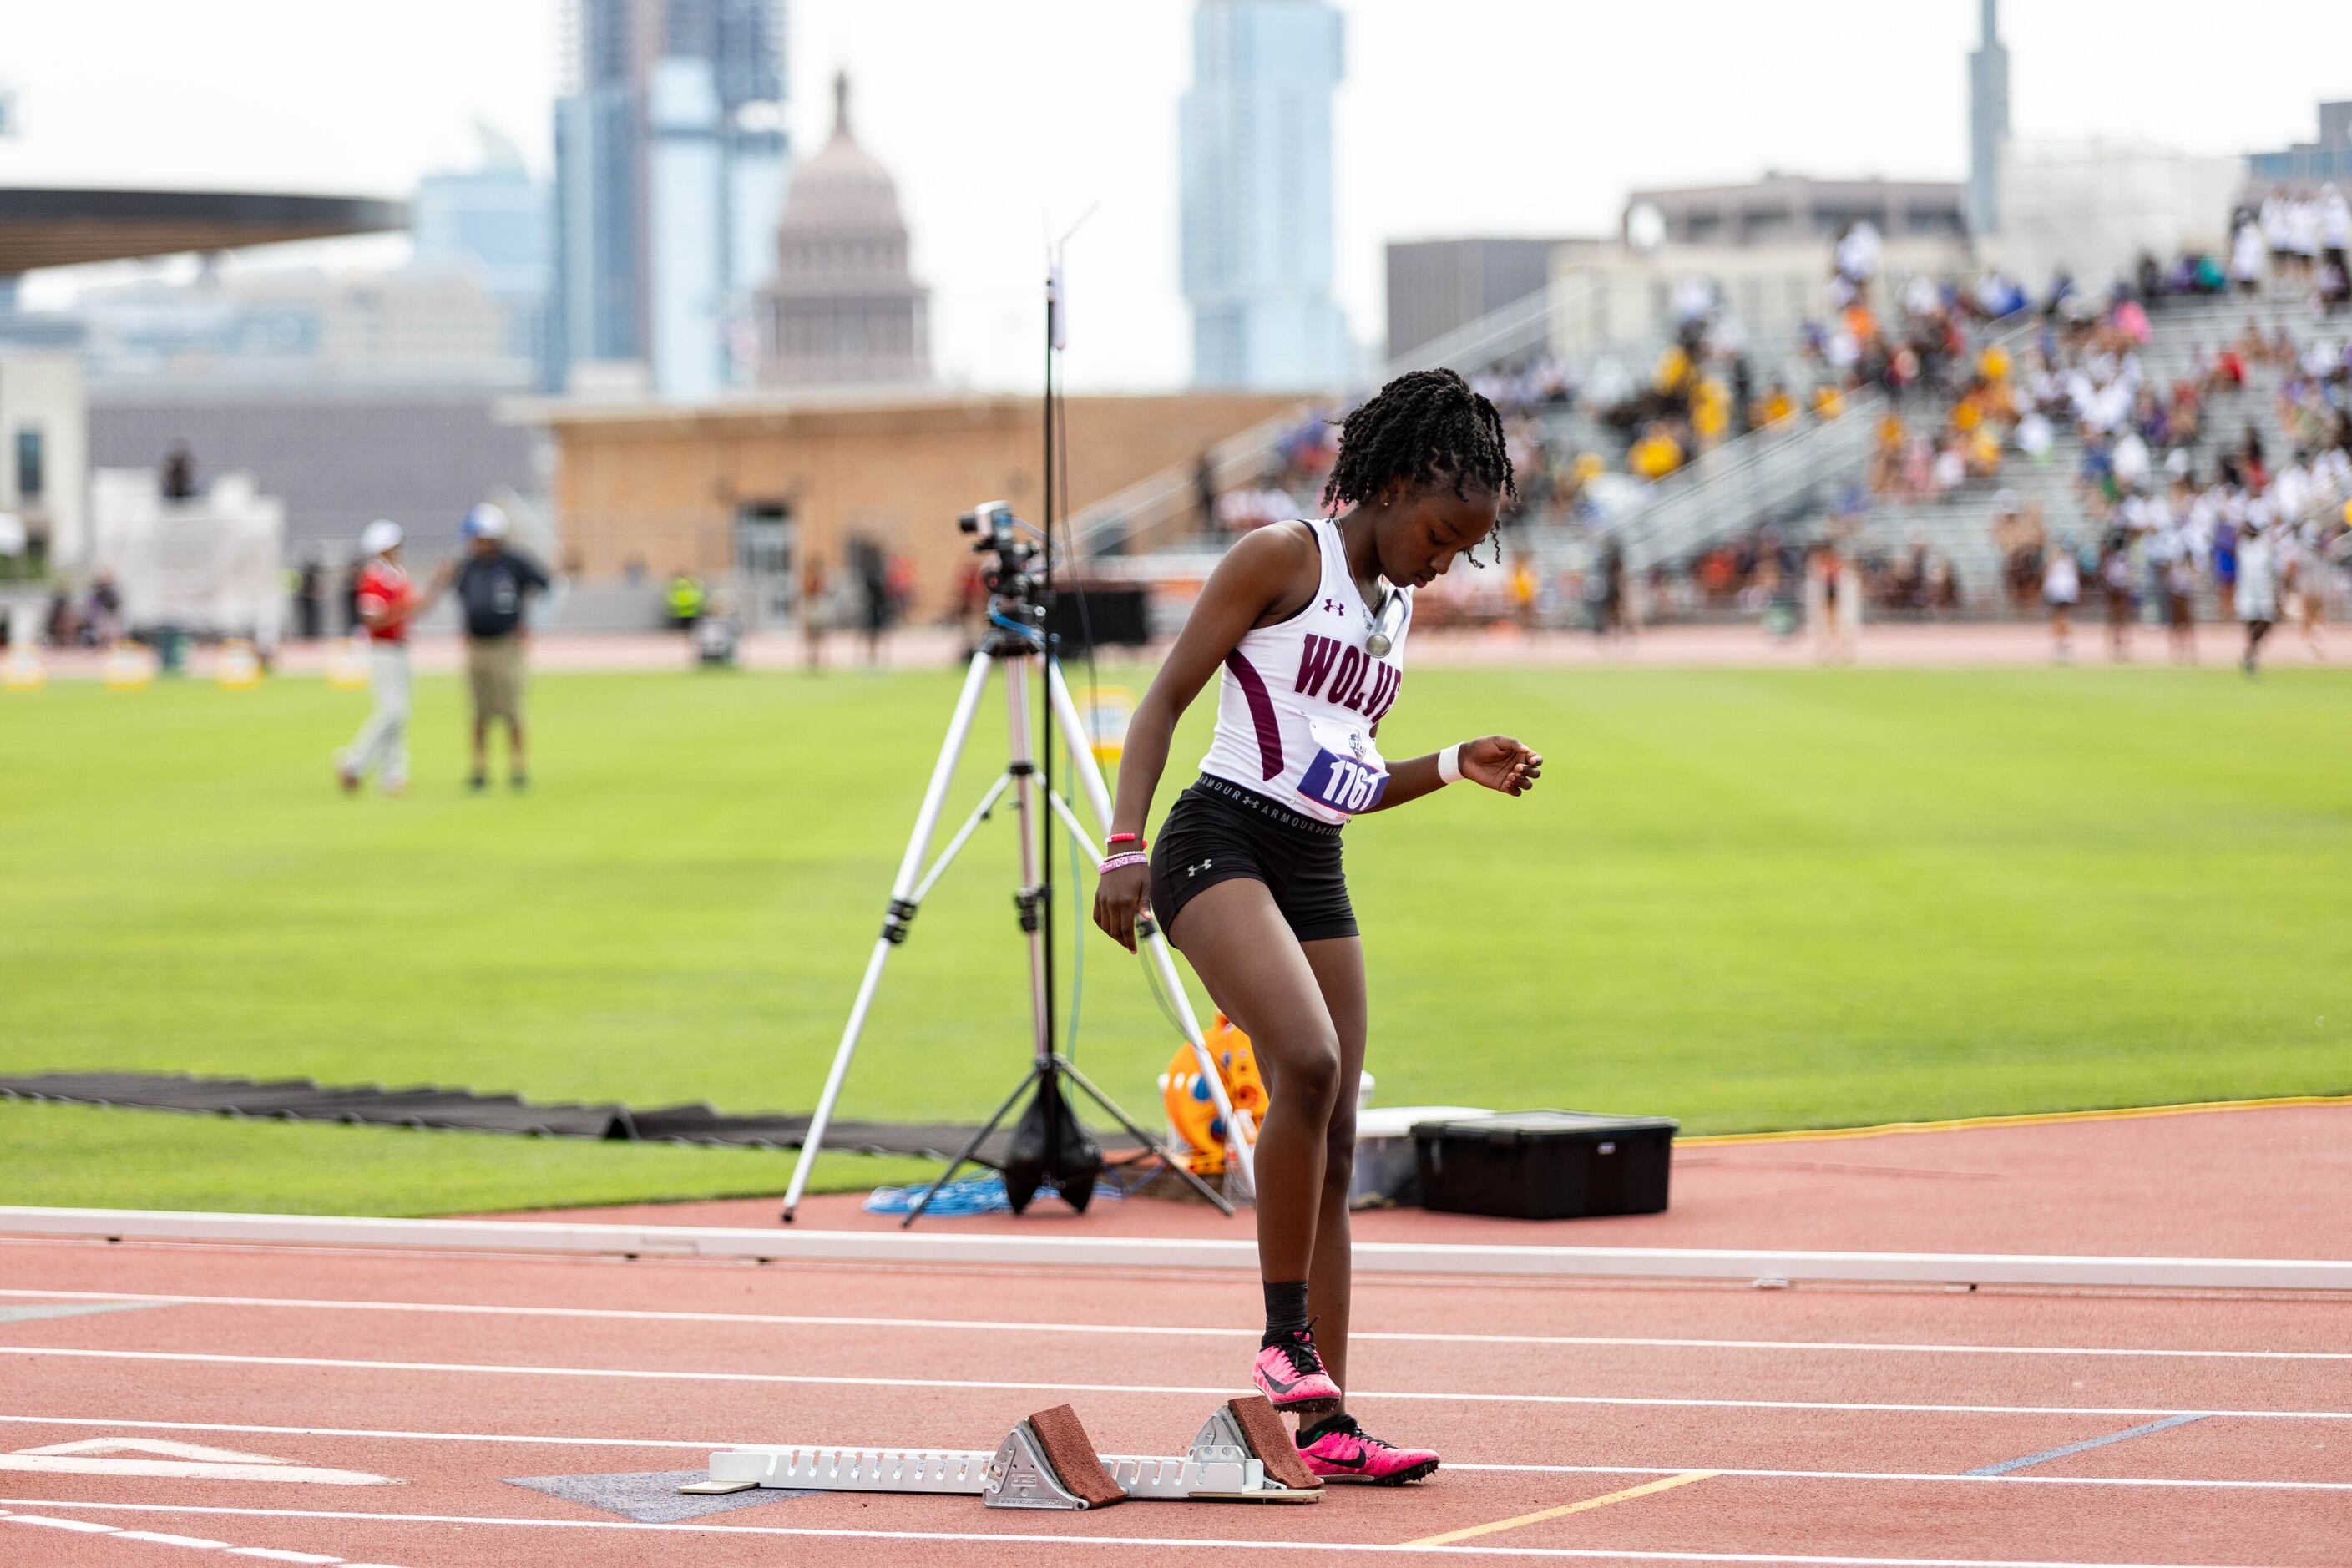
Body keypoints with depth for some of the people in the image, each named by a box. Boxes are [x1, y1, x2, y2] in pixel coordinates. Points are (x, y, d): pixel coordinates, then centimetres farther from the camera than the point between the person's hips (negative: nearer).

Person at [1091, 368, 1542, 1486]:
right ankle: (1283, 1338, -19)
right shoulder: (1280, 560, -4)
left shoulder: (1394, 607, 19)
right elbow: (1165, 699, -7)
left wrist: (1457, 767, 10)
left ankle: (1325, 1425, 4)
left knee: (1335, 1145, 2)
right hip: (1221, 845, -8)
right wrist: (1124, 844, -18)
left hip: (1314, 876, 8)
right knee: (1307, 1062, -29)